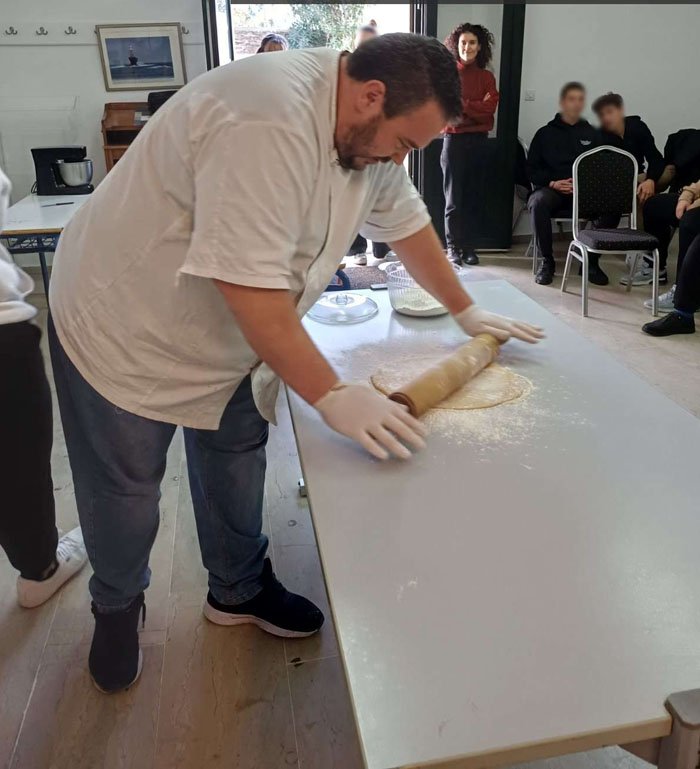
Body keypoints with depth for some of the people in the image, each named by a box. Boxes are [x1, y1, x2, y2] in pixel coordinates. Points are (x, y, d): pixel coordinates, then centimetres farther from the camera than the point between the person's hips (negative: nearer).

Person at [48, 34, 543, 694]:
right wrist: (330, 396, -32)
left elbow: (404, 219, 9)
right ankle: (116, 607, 36)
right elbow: (250, 284, -36)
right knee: (125, 488, 9)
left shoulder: (366, 128, -4)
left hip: (228, 337, 8)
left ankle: (239, 589, 38)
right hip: (125, 325, -7)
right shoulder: (268, 125, -34)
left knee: (236, 462, 15)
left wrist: (465, 311, 11)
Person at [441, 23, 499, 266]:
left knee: (472, 196, 5)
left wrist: (462, 104, -8)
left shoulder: (487, 77, 10)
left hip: (479, 141, 3)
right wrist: (477, 107, -10)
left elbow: (490, 107, -3)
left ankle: (468, 246, 12)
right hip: (454, 139, -3)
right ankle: (453, 248, 3)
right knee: (453, 198, -2)